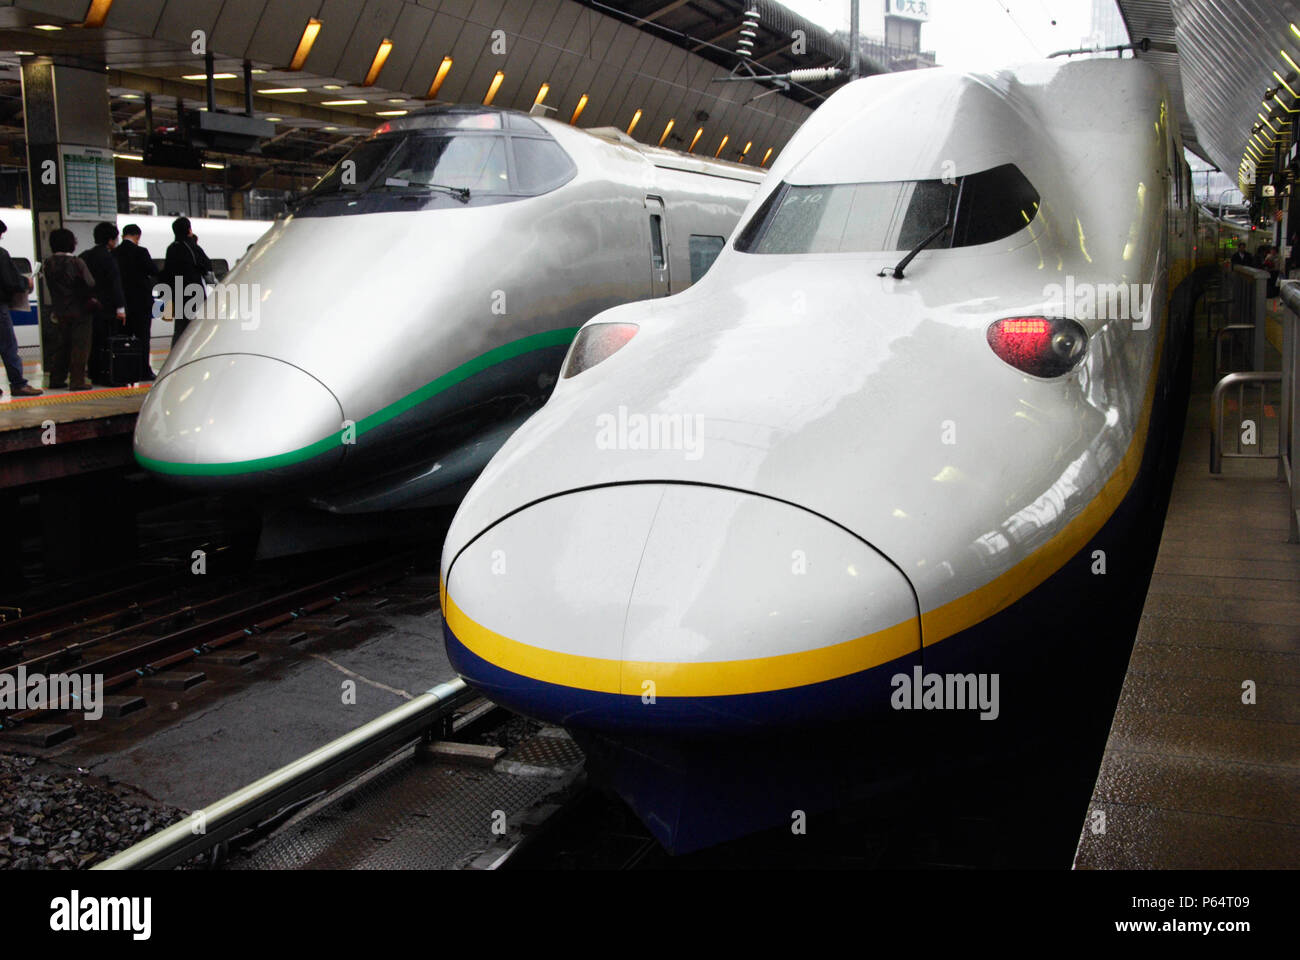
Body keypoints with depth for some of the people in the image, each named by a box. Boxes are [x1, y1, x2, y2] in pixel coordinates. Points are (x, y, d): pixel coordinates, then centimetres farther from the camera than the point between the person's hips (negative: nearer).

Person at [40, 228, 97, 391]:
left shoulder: (47, 263, 2)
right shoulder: (77, 262, -14)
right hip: (79, 310, -5)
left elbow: (49, 285, 7)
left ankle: (57, 379, 18)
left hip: (59, 311, 5)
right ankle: (77, 381, -3)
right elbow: (90, 284, -14)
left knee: (60, 346, 14)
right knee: (80, 346, 0)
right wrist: (90, 298, 4)